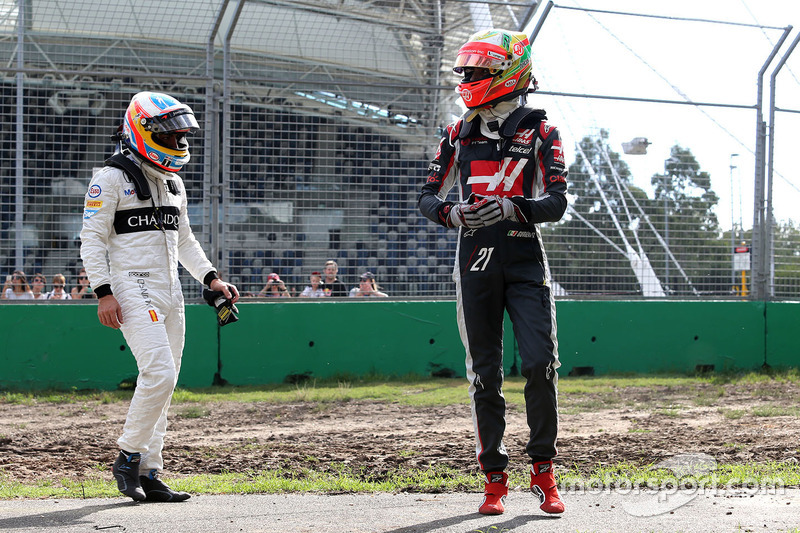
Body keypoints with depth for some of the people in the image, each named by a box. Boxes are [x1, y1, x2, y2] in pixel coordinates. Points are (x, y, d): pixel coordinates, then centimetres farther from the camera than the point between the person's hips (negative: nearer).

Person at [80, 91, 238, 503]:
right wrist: (104, 293, -16)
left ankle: (148, 474, 8)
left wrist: (211, 278, 11)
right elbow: (92, 239, -8)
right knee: (159, 373, -20)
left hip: (170, 292, 8)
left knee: (164, 383, 5)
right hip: (133, 288, -8)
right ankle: (128, 458, -6)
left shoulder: (173, 182, 18)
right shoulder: (112, 178, -5)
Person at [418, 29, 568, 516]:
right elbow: (429, 194, 13)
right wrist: (451, 213, -9)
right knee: (485, 374, 4)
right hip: (476, 261, 3)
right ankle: (495, 478, 11)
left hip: (525, 261, -3)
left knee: (540, 363, -12)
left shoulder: (539, 132, 1)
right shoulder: (459, 134, 11)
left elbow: (557, 202, -6)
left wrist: (511, 207, -23)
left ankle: (543, 473, 0)